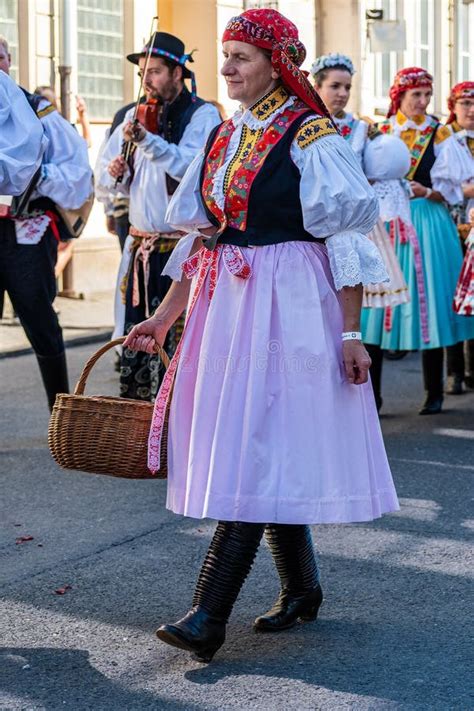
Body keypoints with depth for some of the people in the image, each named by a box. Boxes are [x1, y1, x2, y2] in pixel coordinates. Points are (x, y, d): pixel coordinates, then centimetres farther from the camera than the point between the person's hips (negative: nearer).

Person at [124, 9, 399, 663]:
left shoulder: (309, 137, -8)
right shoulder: (225, 137, 13)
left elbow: (346, 240, -10)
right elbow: (202, 236, 16)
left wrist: (351, 332, -14)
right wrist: (164, 318, 13)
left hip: (289, 309, -7)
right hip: (226, 303, 8)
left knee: (254, 452, -11)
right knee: (268, 457, 11)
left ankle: (208, 616, -13)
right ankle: (301, 589, 24)